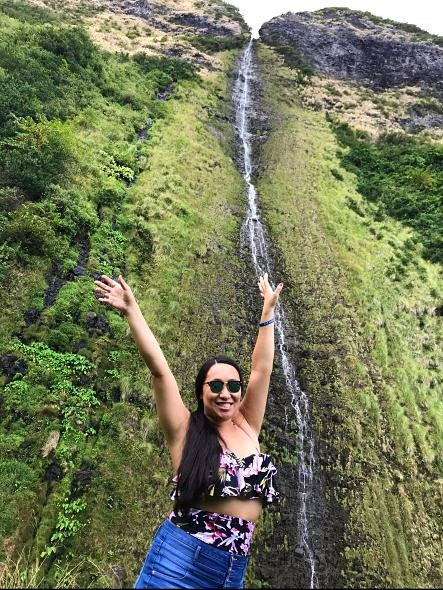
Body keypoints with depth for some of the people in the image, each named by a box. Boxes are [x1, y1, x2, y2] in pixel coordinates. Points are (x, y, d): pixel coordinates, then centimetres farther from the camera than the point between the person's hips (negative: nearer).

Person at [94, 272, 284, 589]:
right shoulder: (186, 430, -7)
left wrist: (268, 311, 5)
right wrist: (132, 309, -17)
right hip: (181, 560, -4)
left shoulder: (247, 428, 3)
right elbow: (159, 368, -14)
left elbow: (262, 369, 2)